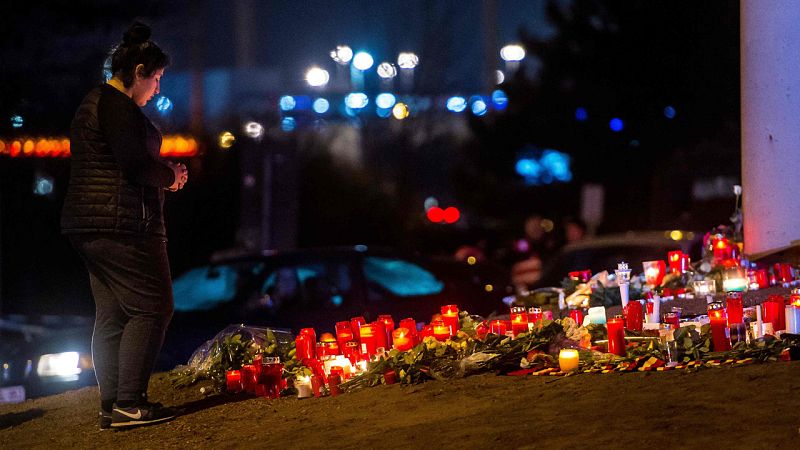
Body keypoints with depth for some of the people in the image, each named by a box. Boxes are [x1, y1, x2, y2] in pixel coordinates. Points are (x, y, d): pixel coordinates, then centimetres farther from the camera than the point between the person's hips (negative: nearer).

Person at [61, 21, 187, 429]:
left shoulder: (93, 103, 21)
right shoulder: (117, 105, -12)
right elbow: (136, 163, -21)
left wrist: (162, 173, 15)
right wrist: (171, 175, -2)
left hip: (89, 225, 11)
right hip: (121, 224, -11)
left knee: (111, 315, 10)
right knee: (150, 308, -9)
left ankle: (111, 407, 10)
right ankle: (129, 403, -13)